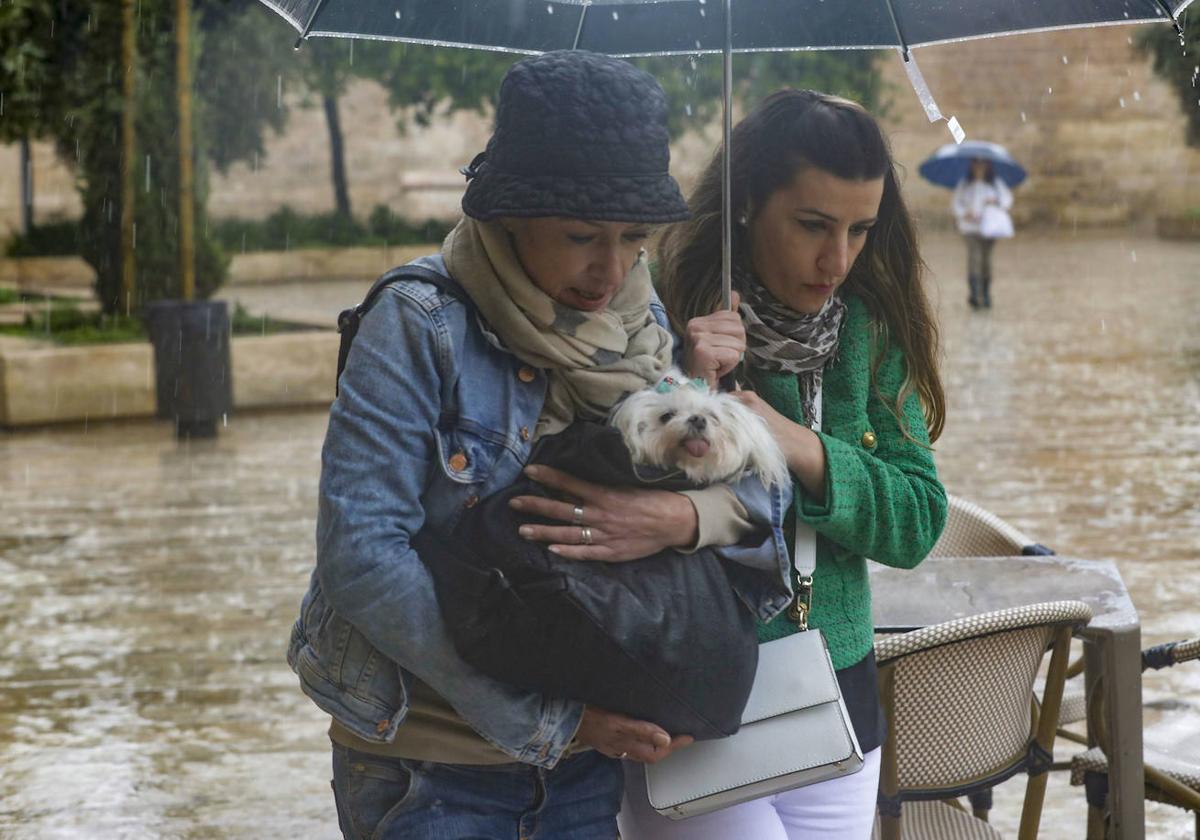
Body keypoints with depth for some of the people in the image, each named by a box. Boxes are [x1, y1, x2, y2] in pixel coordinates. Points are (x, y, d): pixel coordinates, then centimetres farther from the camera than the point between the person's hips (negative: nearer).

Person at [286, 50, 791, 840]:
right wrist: (548, 718, -20)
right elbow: (362, 554, -20)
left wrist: (687, 517, -25)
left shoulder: (644, 324, 1)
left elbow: (769, 495, -2)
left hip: (590, 756, 4)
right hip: (430, 769, -4)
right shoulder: (421, 327, -13)